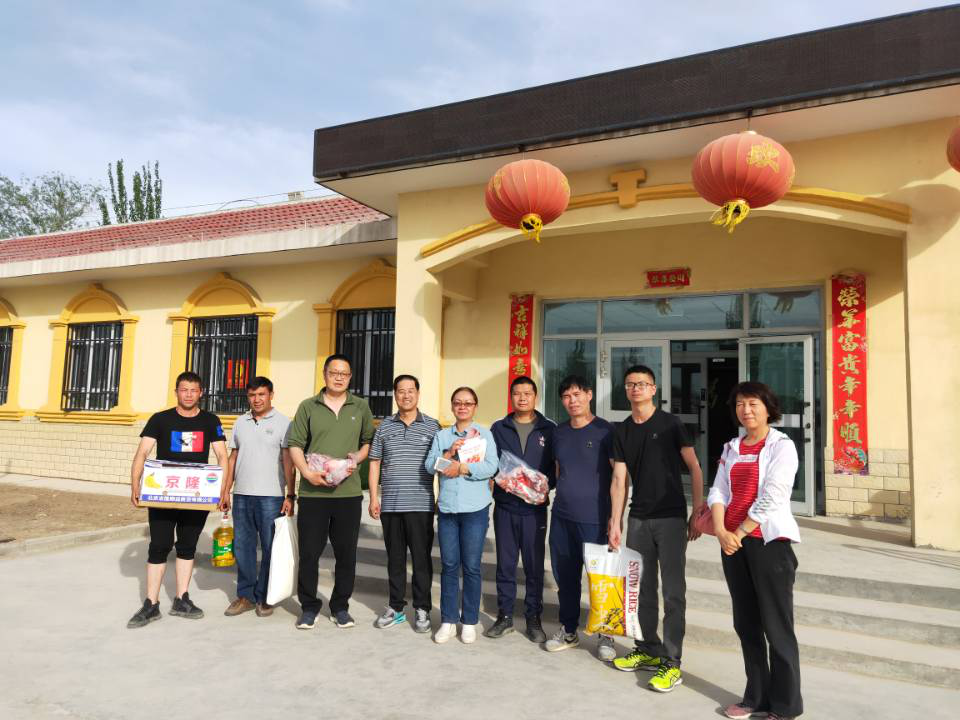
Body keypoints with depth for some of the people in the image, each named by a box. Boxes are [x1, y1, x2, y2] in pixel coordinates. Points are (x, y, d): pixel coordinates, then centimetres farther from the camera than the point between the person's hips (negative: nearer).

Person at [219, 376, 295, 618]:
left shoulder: (283, 422, -3)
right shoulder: (241, 422, 12)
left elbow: (288, 462, -6)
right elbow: (233, 458, 16)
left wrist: (290, 496, -11)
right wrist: (225, 491, 11)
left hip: (271, 496, -4)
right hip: (242, 495, 5)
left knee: (270, 548, 2)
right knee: (243, 546, 10)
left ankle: (264, 598, 14)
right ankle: (245, 596, 21)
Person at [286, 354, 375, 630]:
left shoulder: (361, 407, 8)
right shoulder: (308, 406, 5)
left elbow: (369, 441, 13)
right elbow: (295, 444, 1)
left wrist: (357, 458, -7)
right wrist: (306, 472, -14)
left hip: (349, 492, 1)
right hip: (312, 492, -1)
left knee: (346, 553, 7)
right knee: (309, 552, 5)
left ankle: (340, 607, 23)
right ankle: (309, 606, 22)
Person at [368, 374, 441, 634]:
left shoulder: (432, 426, 3)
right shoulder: (384, 427, 8)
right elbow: (375, 463, 11)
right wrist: (373, 498, 4)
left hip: (420, 505, -2)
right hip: (390, 504, 2)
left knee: (422, 558, 2)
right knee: (395, 557, 11)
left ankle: (422, 609, 13)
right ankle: (396, 607, 23)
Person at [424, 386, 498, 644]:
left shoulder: (484, 434, 1)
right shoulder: (442, 435, 11)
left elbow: (491, 467, -11)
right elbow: (429, 465, 1)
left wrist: (462, 468, -15)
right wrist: (449, 453, -13)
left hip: (475, 509, -3)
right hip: (447, 508, 3)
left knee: (471, 567, 5)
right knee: (449, 565, 8)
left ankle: (470, 622, 17)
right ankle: (448, 621, 18)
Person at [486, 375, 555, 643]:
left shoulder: (549, 429, 3)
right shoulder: (499, 428, 7)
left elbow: (556, 467, 3)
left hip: (535, 508, -1)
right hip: (505, 506, 1)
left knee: (534, 566, 7)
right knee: (505, 564, 9)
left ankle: (533, 618, 20)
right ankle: (504, 616, 22)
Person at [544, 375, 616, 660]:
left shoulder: (605, 431, -7)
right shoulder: (559, 432, 10)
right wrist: (560, 497, 11)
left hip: (594, 519, -5)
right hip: (561, 516, 5)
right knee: (565, 576, 13)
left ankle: (605, 636, 21)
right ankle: (568, 630, 29)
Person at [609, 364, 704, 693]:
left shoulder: (670, 424, -4)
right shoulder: (622, 431, 7)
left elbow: (694, 468, -3)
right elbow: (619, 479, 6)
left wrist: (697, 512, -8)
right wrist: (615, 522, 2)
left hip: (671, 518, -4)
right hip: (638, 519, 5)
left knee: (673, 592, 0)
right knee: (643, 588, 13)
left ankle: (672, 663, 8)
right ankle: (649, 649, 28)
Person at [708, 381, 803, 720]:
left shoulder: (782, 446, -4)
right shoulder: (731, 449, 13)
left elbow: (771, 498, -14)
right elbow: (718, 492, 5)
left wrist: (739, 532, -13)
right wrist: (721, 531, -11)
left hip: (769, 541, -6)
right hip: (733, 543, 6)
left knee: (776, 627, 1)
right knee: (746, 624, 13)